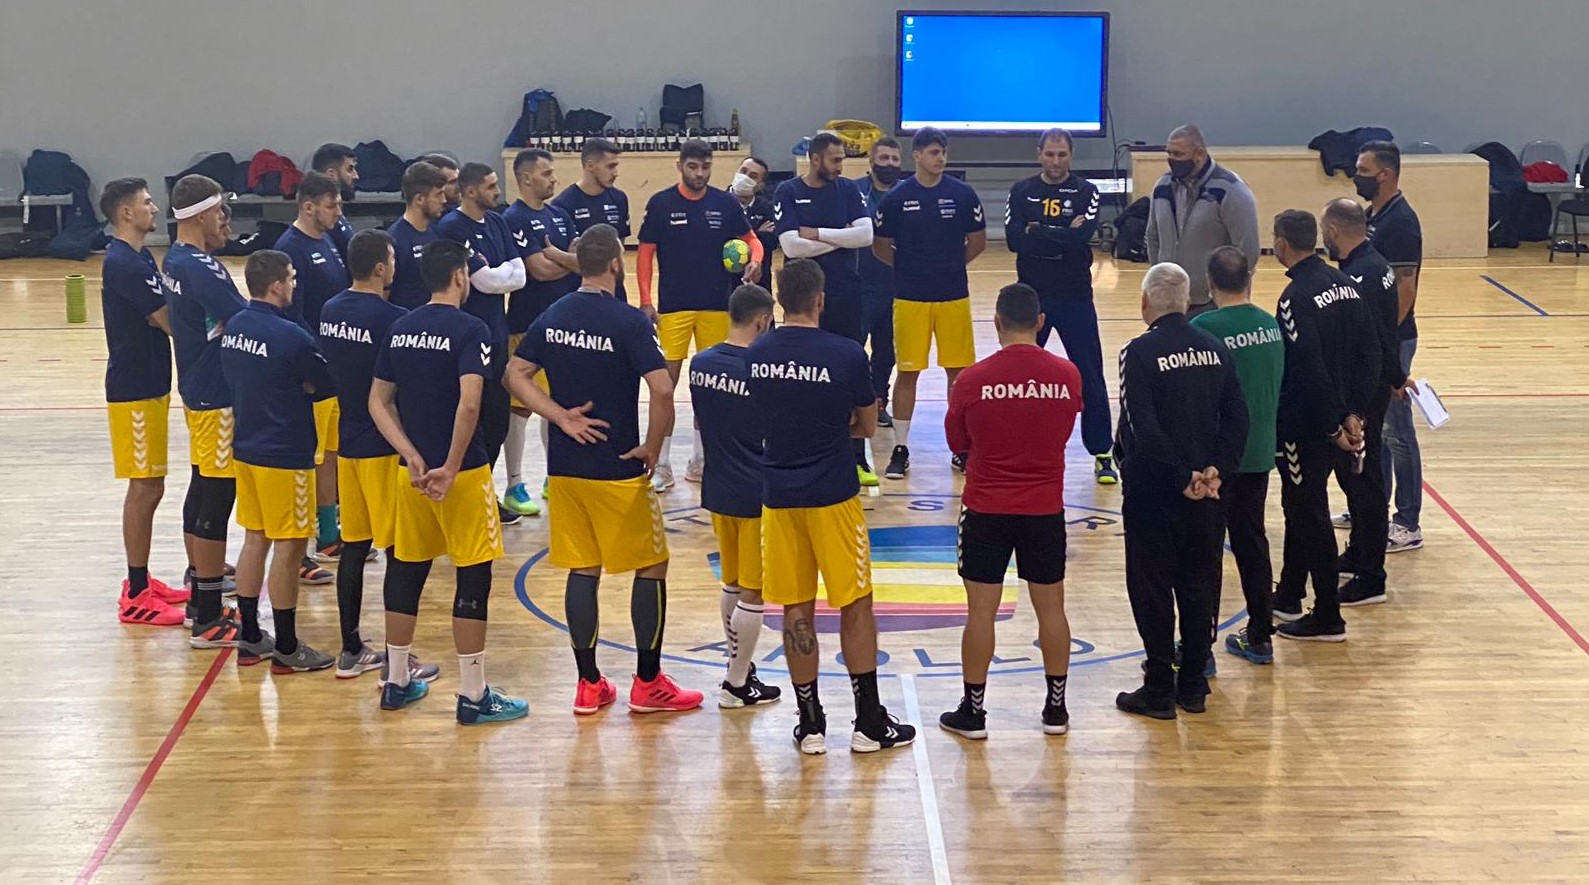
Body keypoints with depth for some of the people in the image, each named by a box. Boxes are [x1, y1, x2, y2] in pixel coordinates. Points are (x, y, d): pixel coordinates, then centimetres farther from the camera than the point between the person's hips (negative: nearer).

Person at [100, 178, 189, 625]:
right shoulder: (123, 263, -19)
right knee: (144, 487, -5)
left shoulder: (139, 257, 12)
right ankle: (136, 597, 1)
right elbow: (170, 322, -21)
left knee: (148, 487, 15)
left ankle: (142, 581, 23)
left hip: (149, 384, 10)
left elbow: (162, 317, 10)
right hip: (134, 389, -10)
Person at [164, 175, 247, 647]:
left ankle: (200, 598, 27)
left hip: (197, 389, 10)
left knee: (201, 491, 17)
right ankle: (208, 621, -2)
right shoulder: (202, 269, -22)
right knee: (216, 499, -6)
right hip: (218, 395, -10)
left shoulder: (175, 260, 9)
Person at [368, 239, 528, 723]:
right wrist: (451, 468, -18)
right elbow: (469, 402, -25)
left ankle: (397, 681, 27)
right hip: (461, 472, -6)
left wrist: (413, 457, -1)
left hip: (411, 470, 6)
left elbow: (378, 401, 6)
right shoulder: (470, 329, -13)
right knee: (473, 577, 1)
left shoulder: (400, 328, 7)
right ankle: (473, 695, 4)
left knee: (406, 571, 16)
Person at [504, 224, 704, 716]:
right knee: (651, 566, 8)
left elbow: (515, 374, 5)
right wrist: (653, 447, -10)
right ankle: (648, 684, 11)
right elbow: (662, 389, -24)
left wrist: (561, 417, -2)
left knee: (582, 570, 12)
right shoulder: (628, 321, -15)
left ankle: (589, 685, 15)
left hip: (565, 467, 6)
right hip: (618, 469, -6)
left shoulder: (553, 317, 3)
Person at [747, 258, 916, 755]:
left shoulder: (756, 356, -1)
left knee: (796, 611, 9)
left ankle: (810, 725, 13)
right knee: (855, 607, 7)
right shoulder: (847, 355, -11)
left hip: (779, 496, 3)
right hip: (833, 496, -3)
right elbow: (868, 427, 2)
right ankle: (869, 723, 12)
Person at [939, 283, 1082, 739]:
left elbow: (957, 442, 3)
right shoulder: (1066, 375, -7)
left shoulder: (974, 380, -12)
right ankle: (1056, 707, 20)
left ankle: (973, 710, 12)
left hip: (986, 509, -2)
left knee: (981, 608, 5)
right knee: (1050, 606, 12)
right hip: (1045, 509, 2)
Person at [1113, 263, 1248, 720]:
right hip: (1205, 492, 5)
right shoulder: (1214, 349, 4)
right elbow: (1237, 417, 0)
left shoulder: (1140, 353, -13)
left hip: (1153, 492, -5)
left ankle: (1159, 687, 8)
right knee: (1199, 586, 13)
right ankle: (1193, 685, 20)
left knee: (1152, 588, 4)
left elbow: (1143, 429, -21)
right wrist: (1215, 470, -7)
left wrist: (1181, 477, -16)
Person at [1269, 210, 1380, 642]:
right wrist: (1353, 412, 5)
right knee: (1300, 506, 21)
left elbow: (1310, 372, -24)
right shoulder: (1345, 284, 5)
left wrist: (1334, 425, -15)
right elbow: (1370, 354, 5)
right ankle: (1288, 598, 33)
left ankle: (1327, 618, 7)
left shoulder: (1297, 298, -21)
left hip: (1304, 426, -8)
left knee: (1309, 515, 1)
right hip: (1337, 422, 8)